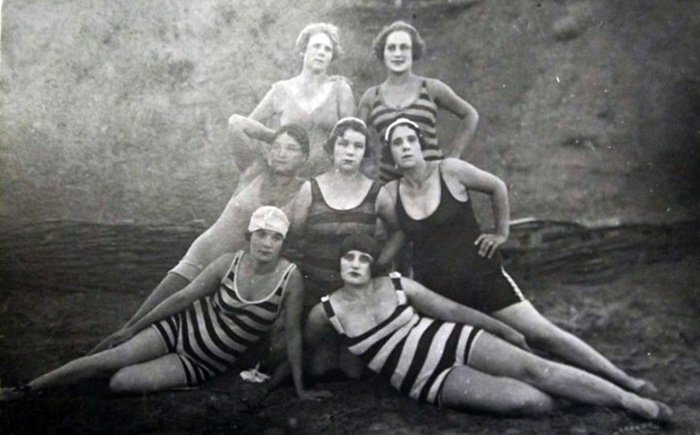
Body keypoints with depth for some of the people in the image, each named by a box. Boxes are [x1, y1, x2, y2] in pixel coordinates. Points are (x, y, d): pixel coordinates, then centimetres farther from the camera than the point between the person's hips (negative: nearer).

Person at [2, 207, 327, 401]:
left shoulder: (290, 277, -22)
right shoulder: (229, 263, -16)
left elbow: (292, 333, -13)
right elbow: (184, 297, -5)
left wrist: (299, 388, -8)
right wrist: (136, 326, 2)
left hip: (207, 363, -1)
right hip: (184, 327, 2)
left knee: (121, 382, -16)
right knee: (107, 360, -8)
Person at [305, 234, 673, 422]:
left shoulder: (397, 284, -2)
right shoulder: (326, 312, -8)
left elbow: (453, 309, 4)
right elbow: (301, 350, 10)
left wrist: (508, 331, 8)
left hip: (453, 340, 2)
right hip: (433, 382, -2)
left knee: (535, 368, -15)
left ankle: (633, 401, -2)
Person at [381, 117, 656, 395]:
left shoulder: (449, 171, -8)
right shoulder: (390, 194, -2)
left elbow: (497, 187, 5)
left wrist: (501, 232, 6)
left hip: (482, 276, -3)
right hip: (435, 293, 3)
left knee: (542, 334, -5)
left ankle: (627, 382, 7)